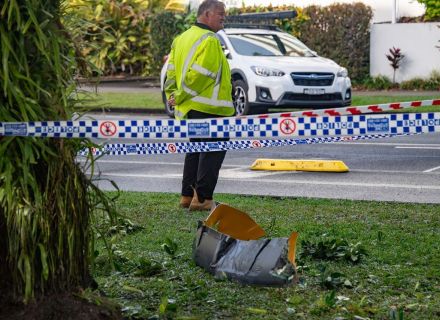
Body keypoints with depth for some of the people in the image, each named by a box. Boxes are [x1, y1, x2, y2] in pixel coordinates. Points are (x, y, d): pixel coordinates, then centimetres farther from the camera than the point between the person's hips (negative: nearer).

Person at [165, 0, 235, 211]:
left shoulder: (182, 39, 15)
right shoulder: (209, 40, -14)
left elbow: (172, 70, 14)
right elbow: (199, 75, -20)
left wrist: (173, 94, 8)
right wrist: (181, 97, -12)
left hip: (189, 107, 9)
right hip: (208, 108, -9)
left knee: (195, 150, 17)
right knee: (213, 152, -4)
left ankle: (187, 195, 20)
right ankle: (202, 198, -7)